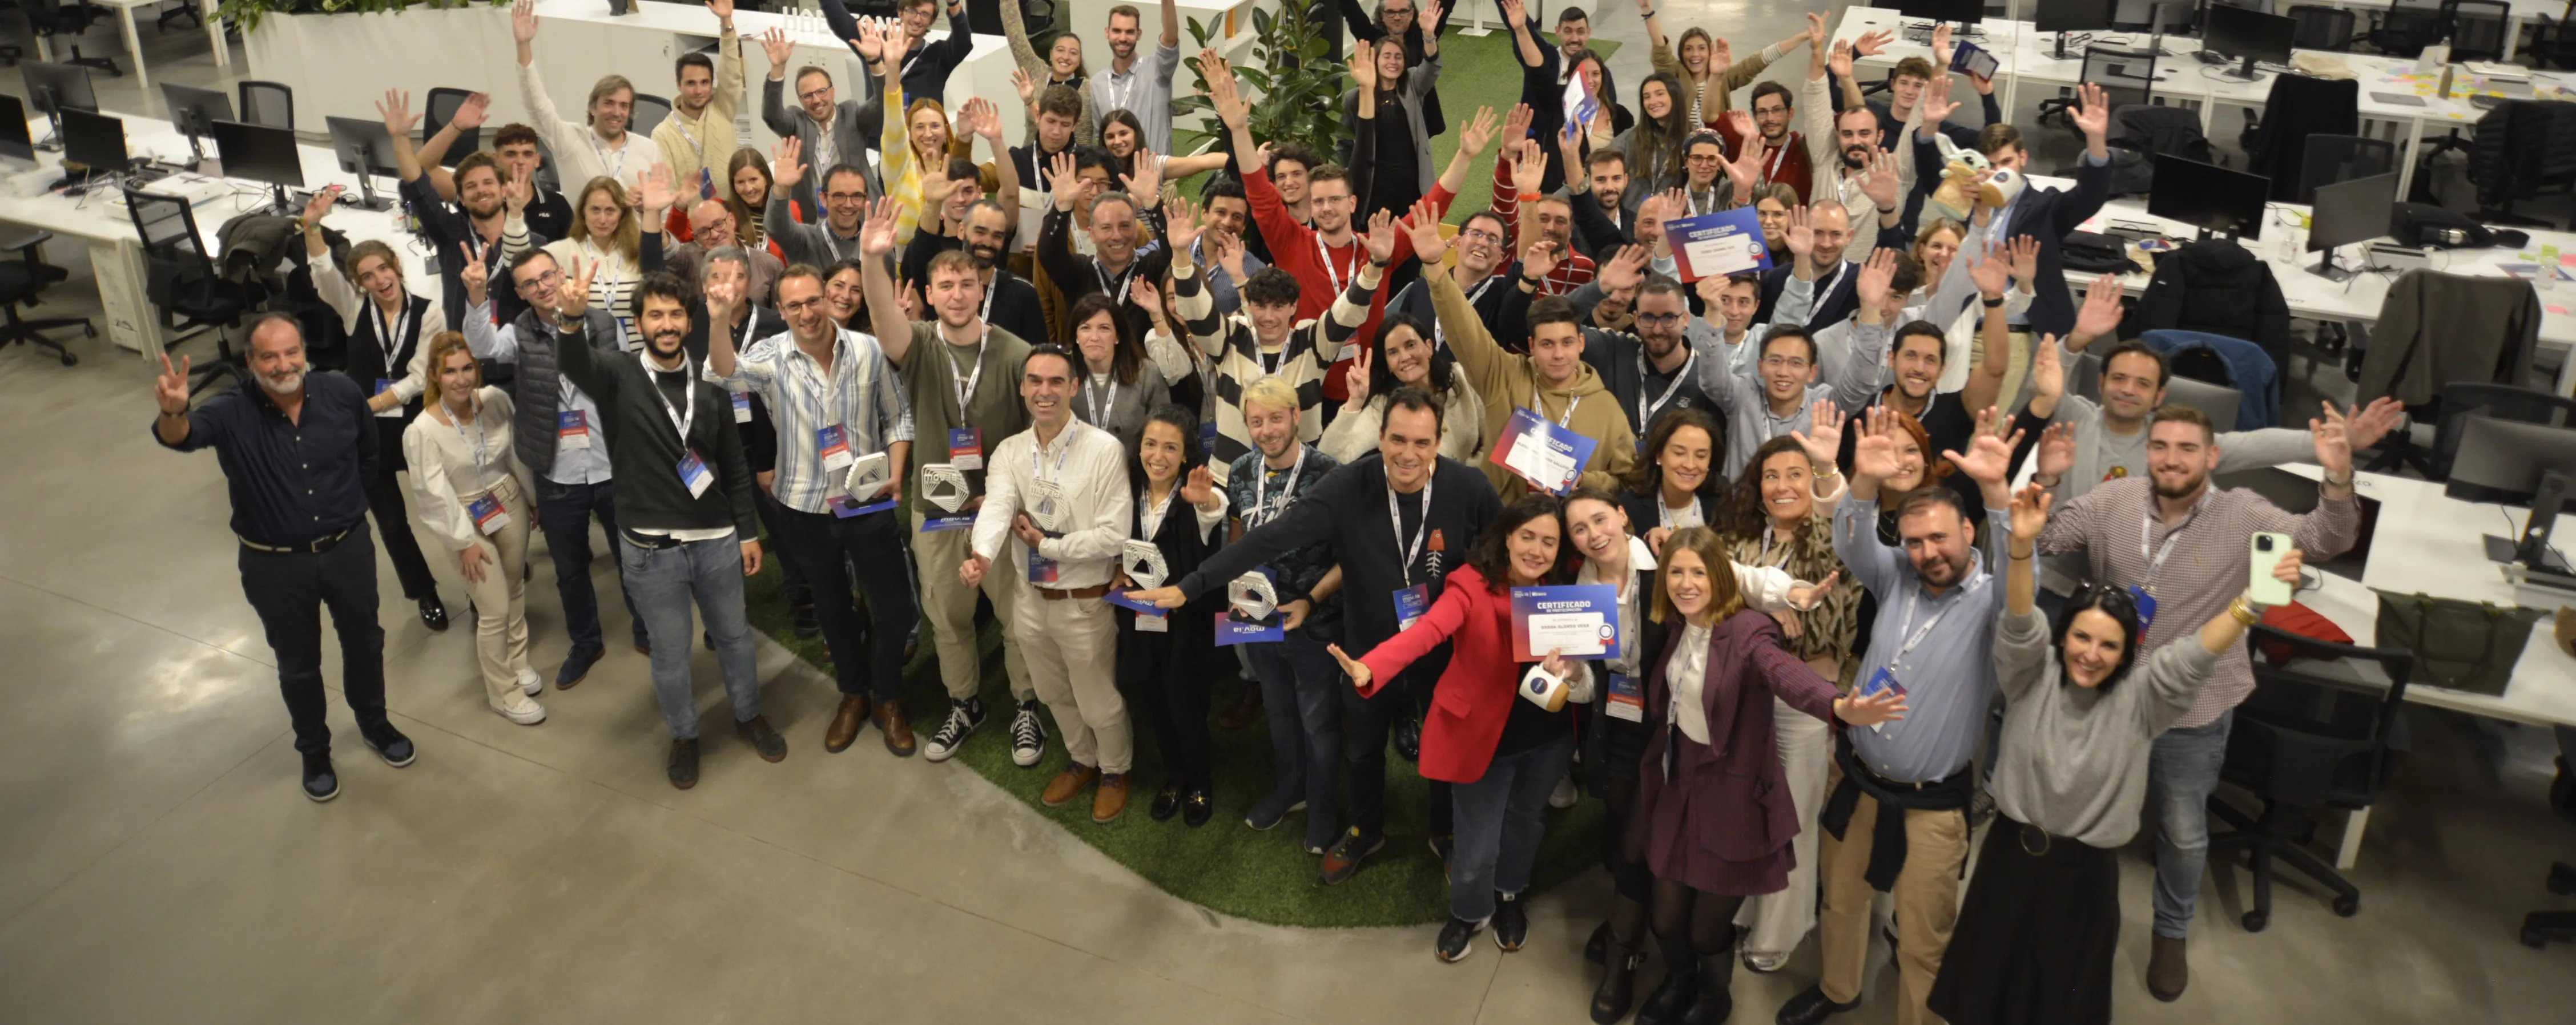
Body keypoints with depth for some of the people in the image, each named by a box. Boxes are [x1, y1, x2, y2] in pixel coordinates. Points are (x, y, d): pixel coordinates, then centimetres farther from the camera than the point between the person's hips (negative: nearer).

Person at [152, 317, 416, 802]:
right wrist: (173, 413, -61)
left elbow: (368, 454, 6)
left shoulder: (344, 394, -12)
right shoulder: (232, 413, -19)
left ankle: (374, 724, 48)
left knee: (364, 643, 22)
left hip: (348, 548, 2)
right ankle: (314, 752, 40)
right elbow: (184, 435, -40)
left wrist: (347, 503, 8)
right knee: (298, 665, 17)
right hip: (276, 564, -2)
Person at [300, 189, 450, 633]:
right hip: (367, 432, 3)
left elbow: (418, 378, -10)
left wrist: (365, 406, -15)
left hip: (415, 425, -3)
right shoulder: (355, 308, 1)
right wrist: (311, 227, -35)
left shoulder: (428, 312, -6)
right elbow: (324, 273, -19)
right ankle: (425, 595, 29)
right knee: (391, 522, 11)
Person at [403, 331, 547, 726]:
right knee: (495, 610, -1)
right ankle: (503, 692, 18)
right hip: (467, 520, -4)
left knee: (516, 590, 20)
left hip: (510, 503, 4)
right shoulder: (422, 432, -23)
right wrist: (464, 542, -12)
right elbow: (434, 494, -17)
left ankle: (517, 662, 43)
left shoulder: (495, 399, -13)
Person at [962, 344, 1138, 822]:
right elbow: (997, 508, -21)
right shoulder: (1009, 452, -3)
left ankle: (1115, 771, 41)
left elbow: (1114, 535, -21)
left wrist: (1046, 544, -17)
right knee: (1055, 696, 25)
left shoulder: (1104, 450, -17)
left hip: (1085, 602, -5)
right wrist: (981, 555, -41)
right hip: (1031, 598, 5)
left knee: (1098, 703, 13)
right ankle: (1082, 761, 51)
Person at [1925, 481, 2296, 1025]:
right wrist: (2022, 546, -45)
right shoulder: (2032, 677, -9)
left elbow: (2197, 656, -22)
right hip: (2012, 853, 0)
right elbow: (2020, 623, -26)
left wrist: (2254, 601, -39)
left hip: (2086, 872, 0)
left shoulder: (2138, 699, -9)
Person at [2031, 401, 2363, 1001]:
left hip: (2192, 711, -1)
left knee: (2184, 831, 19)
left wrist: (2338, 479, -39)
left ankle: (2171, 933, 45)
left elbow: (2325, 540, -20)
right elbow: (2041, 544, -8)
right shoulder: (2110, 501, -10)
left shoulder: (2243, 516, -13)